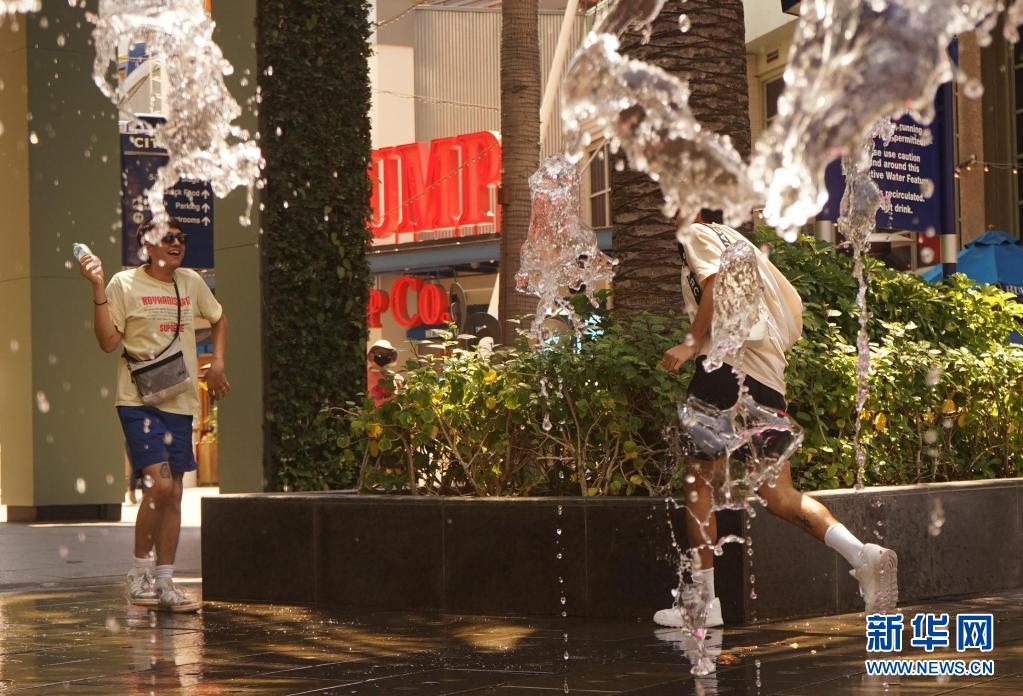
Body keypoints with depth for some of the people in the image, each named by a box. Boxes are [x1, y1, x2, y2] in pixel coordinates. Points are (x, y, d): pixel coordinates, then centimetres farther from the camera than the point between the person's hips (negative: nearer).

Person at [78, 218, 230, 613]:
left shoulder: (191, 283, 11)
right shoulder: (125, 283, -3)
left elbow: (219, 319, 28)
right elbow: (108, 342, -10)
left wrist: (217, 365, 15)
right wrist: (98, 288, -17)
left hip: (181, 401, 6)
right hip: (139, 399, -5)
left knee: (173, 492, 6)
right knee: (158, 484, -19)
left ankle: (164, 583, 13)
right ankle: (140, 572, -2)